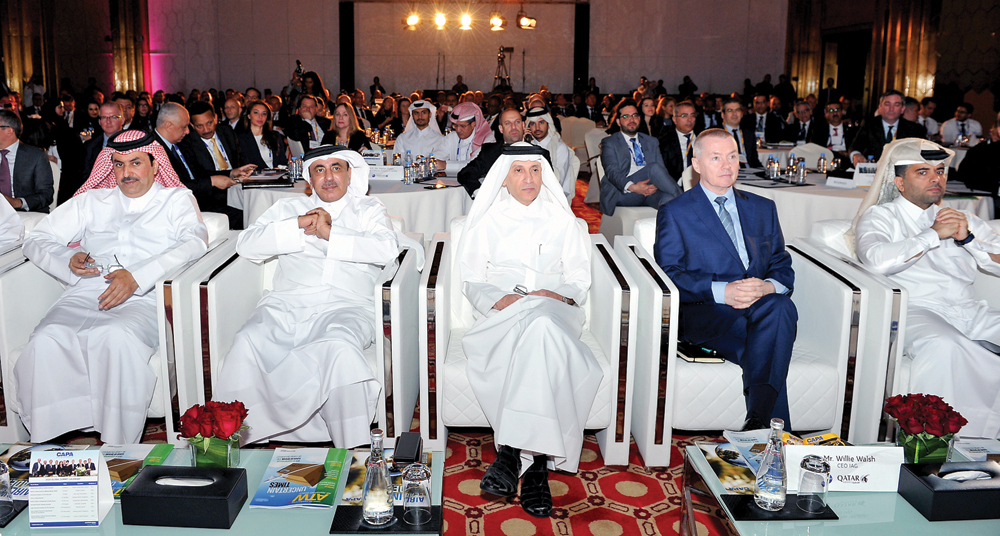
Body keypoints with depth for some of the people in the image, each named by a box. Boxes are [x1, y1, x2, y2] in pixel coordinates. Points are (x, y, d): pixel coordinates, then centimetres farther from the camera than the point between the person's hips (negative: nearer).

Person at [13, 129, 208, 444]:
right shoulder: (92, 201, 28)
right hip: (85, 296, 4)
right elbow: (37, 241, 24)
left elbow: (195, 241, -4)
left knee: (118, 337, -37)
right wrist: (68, 261, -1)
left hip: (143, 300, -3)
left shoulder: (176, 199, 16)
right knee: (46, 342, -29)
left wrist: (137, 276, -17)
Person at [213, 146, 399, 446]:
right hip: (286, 306, 2)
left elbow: (387, 249, -1)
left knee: (340, 345, -37)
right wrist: (298, 226, 1)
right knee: (248, 342, -30)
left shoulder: (368, 210, 21)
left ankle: (352, 449, -29)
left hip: (345, 306, -2)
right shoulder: (288, 209, 27)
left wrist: (330, 234, -3)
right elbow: (246, 245, 11)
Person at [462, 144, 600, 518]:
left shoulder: (562, 220, 20)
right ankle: (537, 464, -38)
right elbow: (472, 281, 10)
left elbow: (579, 279, 13)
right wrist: (500, 299, -11)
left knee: (541, 324, -39)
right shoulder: (487, 221, 18)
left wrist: (558, 294, -9)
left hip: (554, 311, 1)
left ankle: (513, 451, -40)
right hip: (502, 315, 0)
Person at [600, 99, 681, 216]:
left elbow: (662, 170, 15)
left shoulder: (652, 142, 27)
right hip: (622, 192, -3)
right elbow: (611, 172, -4)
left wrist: (656, 185, -12)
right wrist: (632, 187, -25)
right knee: (654, 167, -29)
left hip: (651, 190, 4)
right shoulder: (610, 143, 13)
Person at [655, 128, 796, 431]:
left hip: (763, 307, 3)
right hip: (704, 313, -3)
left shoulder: (763, 209, 23)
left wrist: (768, 286, -10)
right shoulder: (675, 213, 10)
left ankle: (757, 419, -41)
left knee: (781, 306, -35)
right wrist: (722, 291, -18)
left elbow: (783, 268, 17)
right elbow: (668, 276, -1)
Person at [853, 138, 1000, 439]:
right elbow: (877, 259, -15)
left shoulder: (962, 219, 25)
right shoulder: (879, 217, 9)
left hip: (970, 312, 6)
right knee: (943, 345, -37)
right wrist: (934, 234, -7)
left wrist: (967, 238, -2)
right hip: (916, 310, -5)